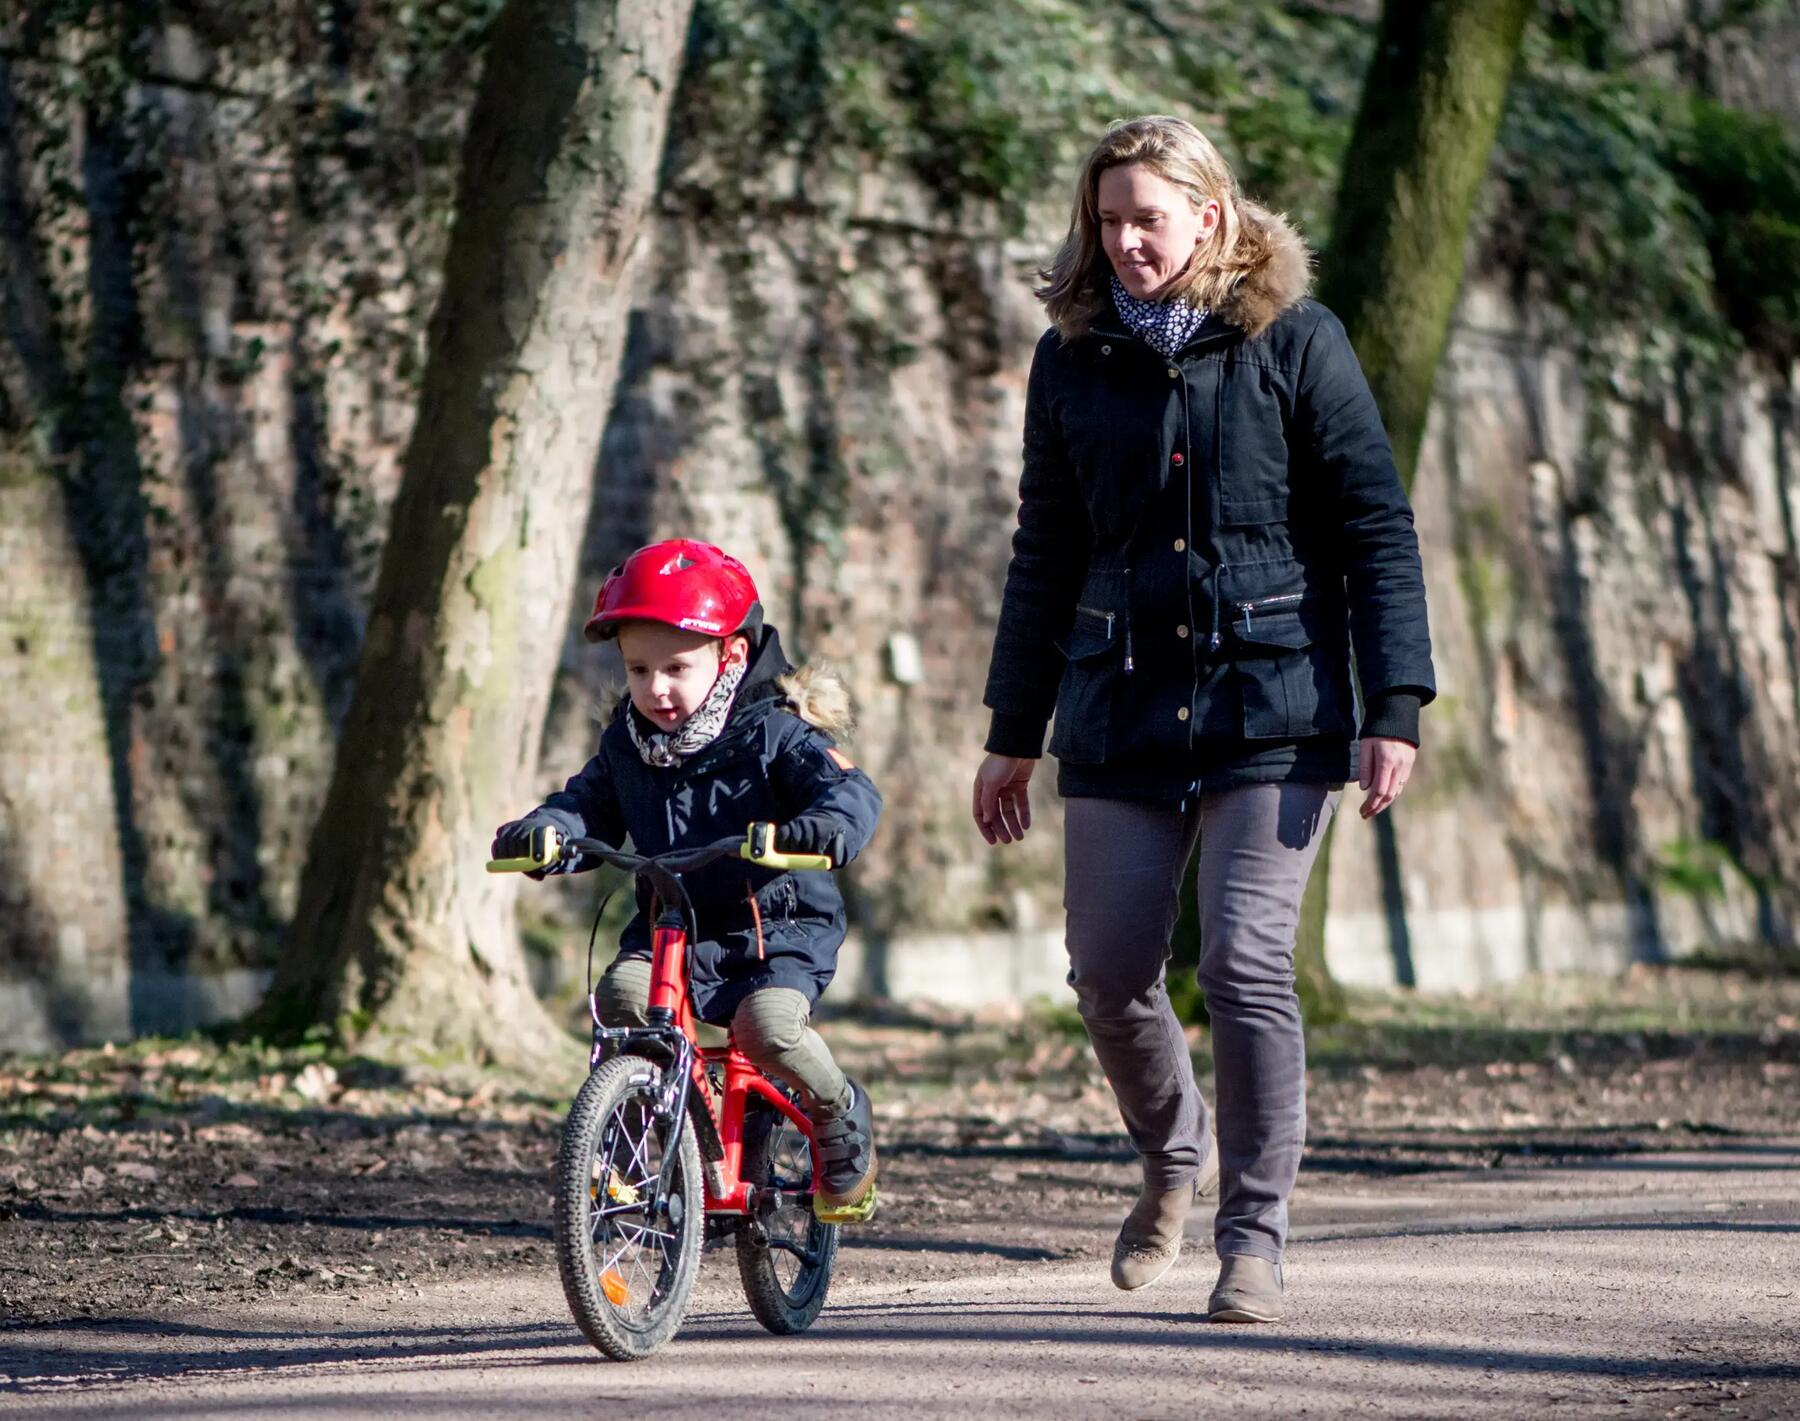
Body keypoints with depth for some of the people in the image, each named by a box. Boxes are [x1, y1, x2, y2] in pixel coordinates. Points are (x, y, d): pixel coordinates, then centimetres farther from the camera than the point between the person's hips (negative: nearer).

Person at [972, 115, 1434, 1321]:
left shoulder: (1294, 341, -2)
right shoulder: (1074, 360, 9)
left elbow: (1376, 528, -2)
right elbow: (1046, 555, 16)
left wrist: (1395, 706, -9)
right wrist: (1015, 735, 15)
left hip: (1273, 702, -4)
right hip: (1121, 710, 4)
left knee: (1247, 964, -11)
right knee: (1108, 972, 1)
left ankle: (1256, 1235, 1)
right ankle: (1176, 1159, 30)